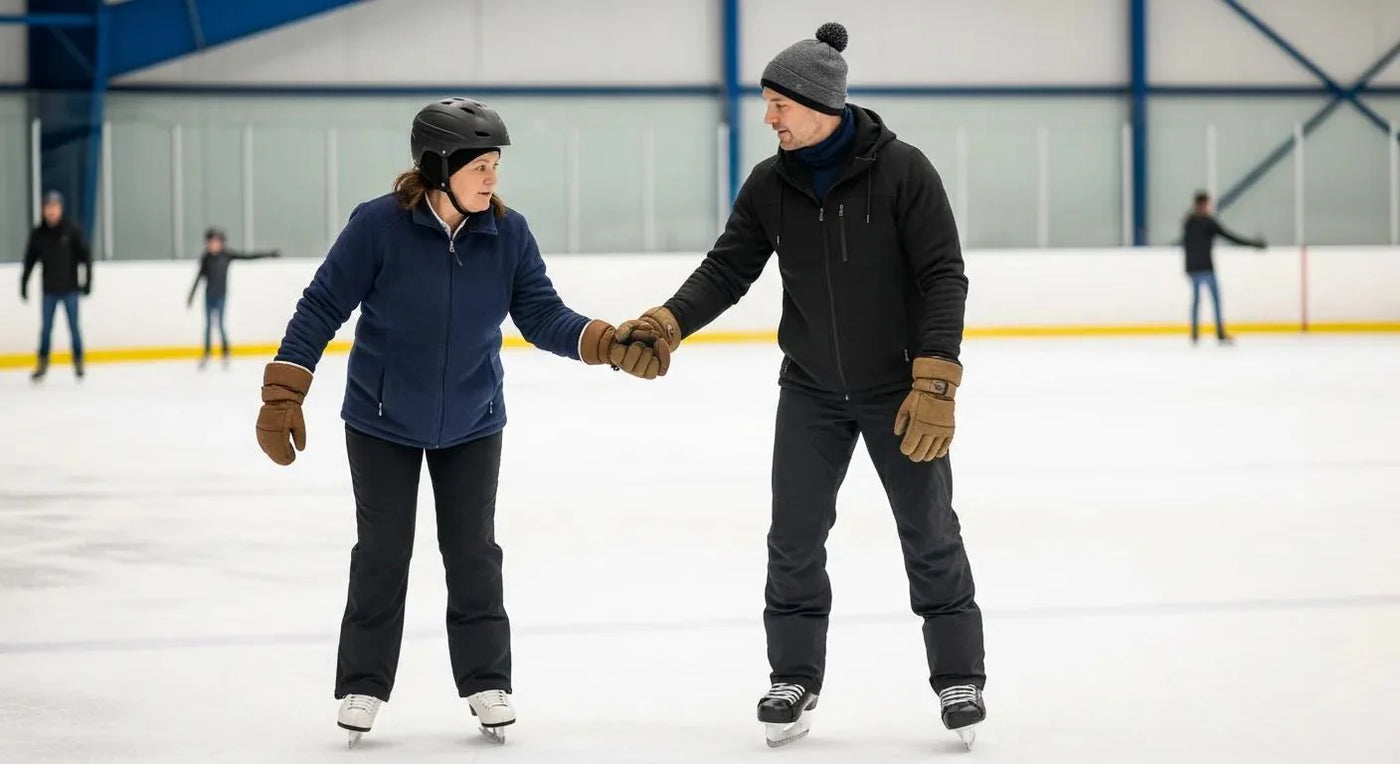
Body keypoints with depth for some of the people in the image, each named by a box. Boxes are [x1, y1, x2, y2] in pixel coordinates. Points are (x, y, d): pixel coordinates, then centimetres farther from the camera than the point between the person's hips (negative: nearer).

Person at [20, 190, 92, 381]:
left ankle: (78, 362, 15)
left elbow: (85, 255, -5)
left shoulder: (72, 229, -7)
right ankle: (42, 364, 15)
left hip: (70, 288, -2)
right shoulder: (38, 233, 0)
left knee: (73, 327, 3)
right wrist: (23, 284, 7)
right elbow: (30, 260, 6)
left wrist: (87, 280, -9)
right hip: (49, 290, 2)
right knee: (45, 328, 6)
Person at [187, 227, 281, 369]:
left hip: (221, 295, -3)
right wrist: (191, 296, 11)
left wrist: (269, 254, -8)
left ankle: (226, 355, 0)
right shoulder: (206, 258, 1)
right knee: (208, 325, 8)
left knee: (220, 324, -9)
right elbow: (199, 278, 9)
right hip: (209, 296, 3)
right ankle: (206, 355, 17)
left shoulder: (226, 255, -6)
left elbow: (247, 256, -5)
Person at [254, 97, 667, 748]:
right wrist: (282, 397, -19)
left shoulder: (508, 233, -14)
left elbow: (544, 318, -11)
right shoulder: (379, 225, -23)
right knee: (382, 553, 6)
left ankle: (486, 682, 21)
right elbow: (322, 309, -17)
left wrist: (613, 346, -27)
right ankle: (362, 686, 18)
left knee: (473, 552, 9)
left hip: (471, 425, 2)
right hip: (382, 421, -2)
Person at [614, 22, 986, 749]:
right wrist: (664, 325, -21)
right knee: (795, 539, 5)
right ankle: (794, 677, 18)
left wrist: (935, 382, -24)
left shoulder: (902, 170, -18)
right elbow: (726, 270, -4)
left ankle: (959, 678, 17)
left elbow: (942, 276, -18)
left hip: (899, 389, -4)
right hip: (810, 391, 4)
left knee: (930, 536, 5)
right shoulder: (769, 185, -5)